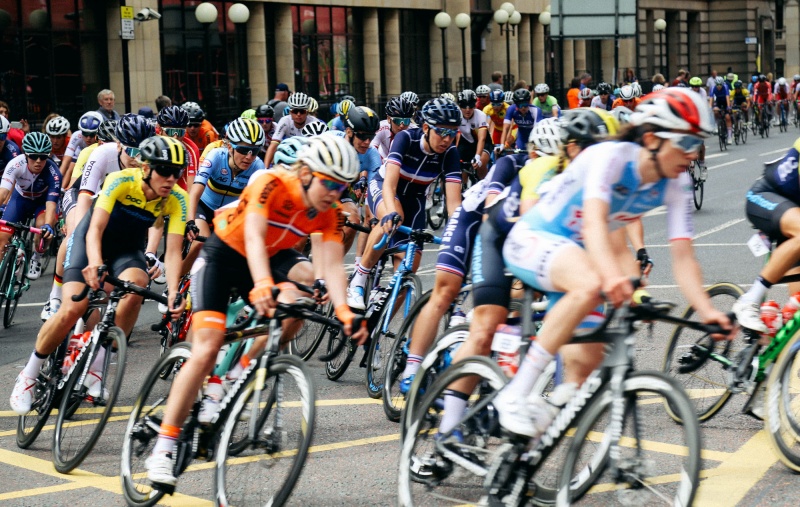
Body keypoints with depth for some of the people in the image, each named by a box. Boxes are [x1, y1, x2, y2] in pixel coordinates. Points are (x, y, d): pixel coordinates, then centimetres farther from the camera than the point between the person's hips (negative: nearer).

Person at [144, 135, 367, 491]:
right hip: (224, 254, -5)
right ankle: (163, 449, -12)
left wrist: (344, 313, -41)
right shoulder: (272, 184, -29)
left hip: (272, 257, 5)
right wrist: (261, 286, -59)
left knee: (299, 300, -27)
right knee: (207, 349, -17)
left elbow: (333, 265, -23)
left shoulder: (330, 214, -15)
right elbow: (253, 236, -42)